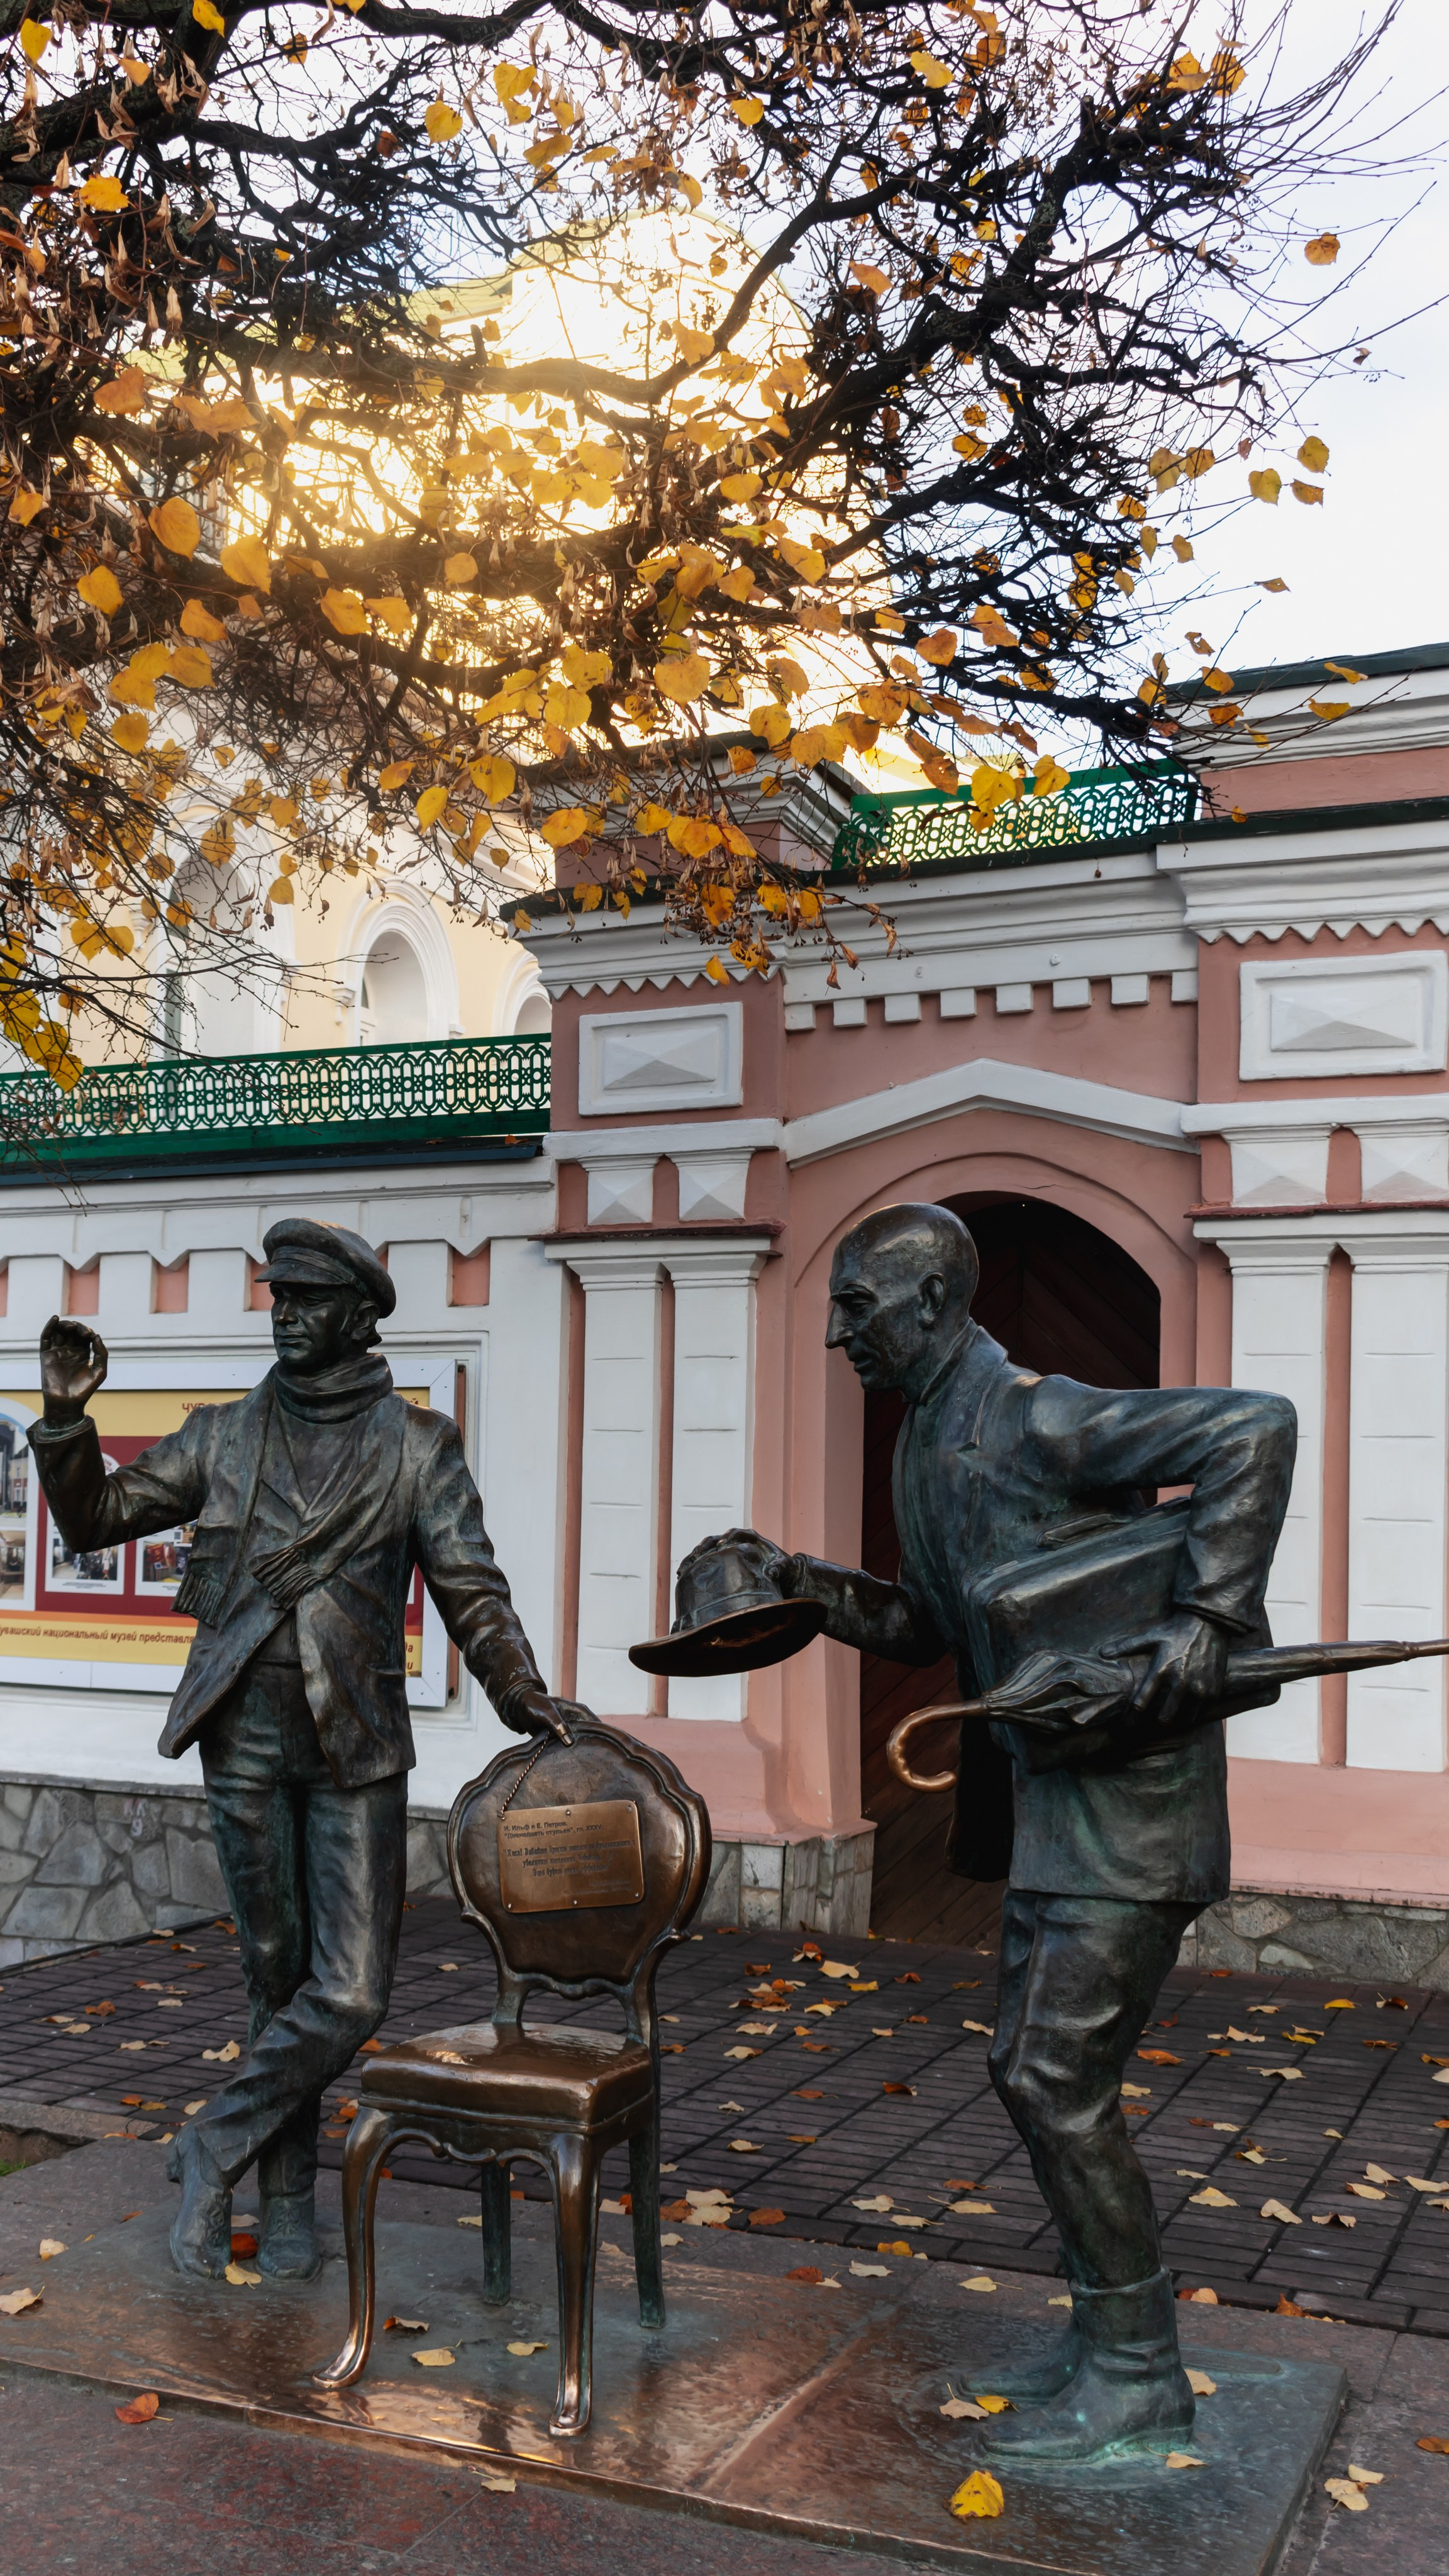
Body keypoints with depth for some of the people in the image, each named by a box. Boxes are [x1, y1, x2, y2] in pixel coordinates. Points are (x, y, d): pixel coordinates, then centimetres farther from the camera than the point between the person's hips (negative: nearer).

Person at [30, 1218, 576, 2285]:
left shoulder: (417, 1446, 2)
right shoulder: (224, 1436, 8)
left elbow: (470, 1586, -2)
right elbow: (96, 1518, 11)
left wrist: (522, 1694, -17)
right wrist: (67, 1415, -5)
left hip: (356, 1749, -1)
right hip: (245, 1742, 1)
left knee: (351, 1992, -7)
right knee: (279, 1977, 10)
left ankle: (218, 2145, 14)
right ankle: (288, 2200, 25)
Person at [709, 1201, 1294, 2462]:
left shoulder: (1031, 1417, -19)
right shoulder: (925, 1446, 12)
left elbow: (1255, 1427, -24)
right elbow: (928, 1627, 22)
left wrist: (1206, 1615, -27)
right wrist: (803, 1585, 11)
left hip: (1122, 1798, -10)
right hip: (1046, 1795, 10)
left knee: (1056, 2078, -6)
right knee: (1035, 2069, 15)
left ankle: (1137, 2376, 11)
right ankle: (1113, 2340, 29)